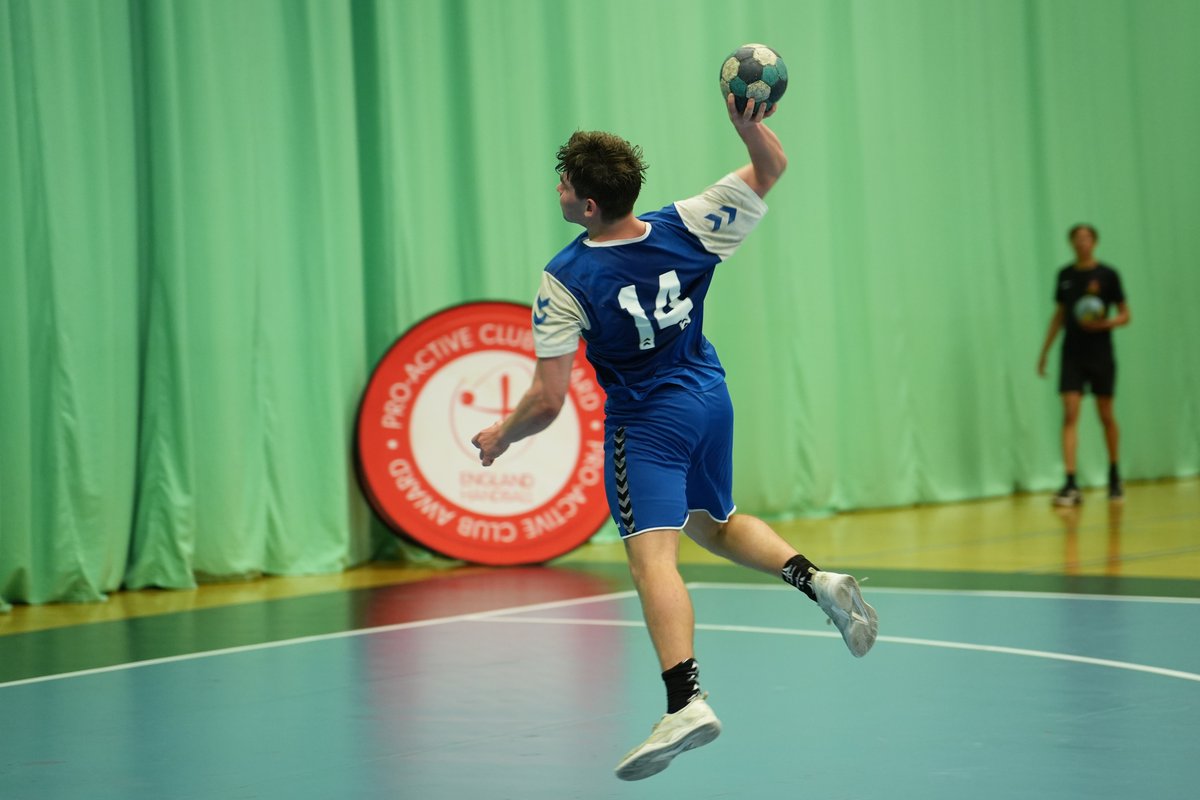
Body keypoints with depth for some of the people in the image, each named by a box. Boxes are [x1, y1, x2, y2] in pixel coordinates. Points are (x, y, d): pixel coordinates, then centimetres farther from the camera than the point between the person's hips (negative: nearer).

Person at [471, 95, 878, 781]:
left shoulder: (565, 280, -17)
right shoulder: (687, 226, -6)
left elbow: (548, 400, -16)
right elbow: (772, 167, 4)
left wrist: (502, 435, 2)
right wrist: (751, 124, -17)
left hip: (646, 424, -6)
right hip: (711, 402, 6)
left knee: (653, 555, -15)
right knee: (715, 524, 27)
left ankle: (687, 702, -32)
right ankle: (818, 580, 6)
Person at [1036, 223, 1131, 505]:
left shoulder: (1107, 275, -3)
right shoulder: (1065, 275, 8)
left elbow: (1125, 315, 0)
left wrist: (1106, 323, -20)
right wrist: (1044, 351, 13)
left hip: (1100, 355, -2)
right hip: (1072, 355, 2)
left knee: (1106, 415, 7)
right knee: (1070, 415, -9)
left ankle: (1115, 477, 26)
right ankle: (1071, 485, -15)